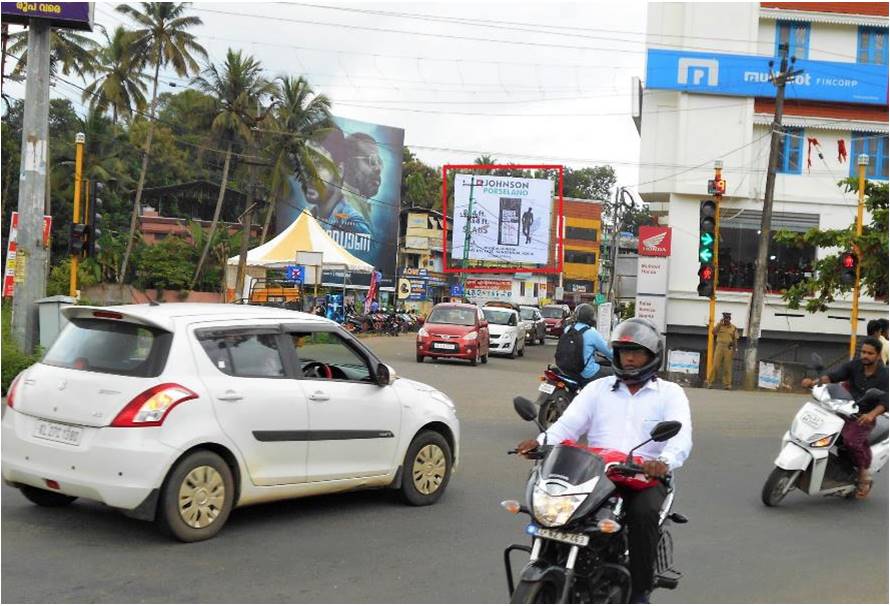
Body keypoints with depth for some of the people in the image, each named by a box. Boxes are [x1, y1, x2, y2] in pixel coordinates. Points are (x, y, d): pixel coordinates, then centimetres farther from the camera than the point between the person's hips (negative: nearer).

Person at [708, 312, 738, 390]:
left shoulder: (733, 328, 8)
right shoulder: (720, 326, 8)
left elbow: (735, 339, 8)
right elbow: (714, 332, -7)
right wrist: (720, 323, -10)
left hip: (728, 348, 0)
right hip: (719, 346, 0)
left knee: (727, 366, 2)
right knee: (715, 364, -5)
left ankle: (727, 384, 6)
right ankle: (710, 381, -2)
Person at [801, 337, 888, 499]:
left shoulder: (884, 375, -8)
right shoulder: (854, 365, 3)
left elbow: (885, 402, -20)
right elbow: (834, 375, -10)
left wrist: (871, 414, -40)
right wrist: (814, 381, -29)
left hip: (864, 417, -5)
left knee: (851, 439, -31)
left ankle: (864, 473, -7)